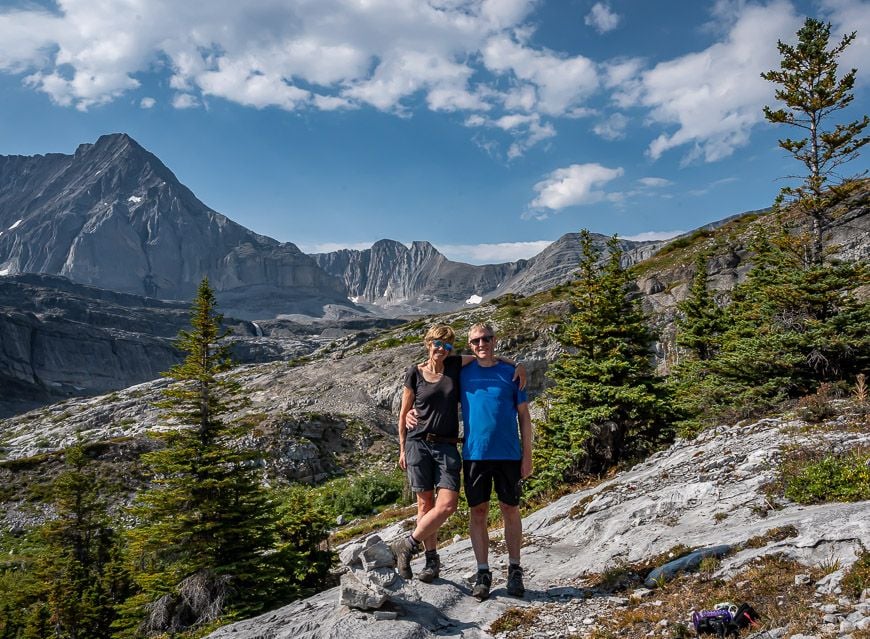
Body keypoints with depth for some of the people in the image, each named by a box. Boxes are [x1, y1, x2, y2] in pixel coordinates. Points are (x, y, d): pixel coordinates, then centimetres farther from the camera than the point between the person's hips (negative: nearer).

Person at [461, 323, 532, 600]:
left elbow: (524, 417, 5)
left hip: (508, 454, -1)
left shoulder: (511, 373, 3)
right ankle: (483, 572, 15)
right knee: (478, 513, 5)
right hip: (474, 454, 1)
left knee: (510, 511, 7)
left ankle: (514, 570, 20)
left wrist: (527, 456, 0)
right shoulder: (463, 373, 6)